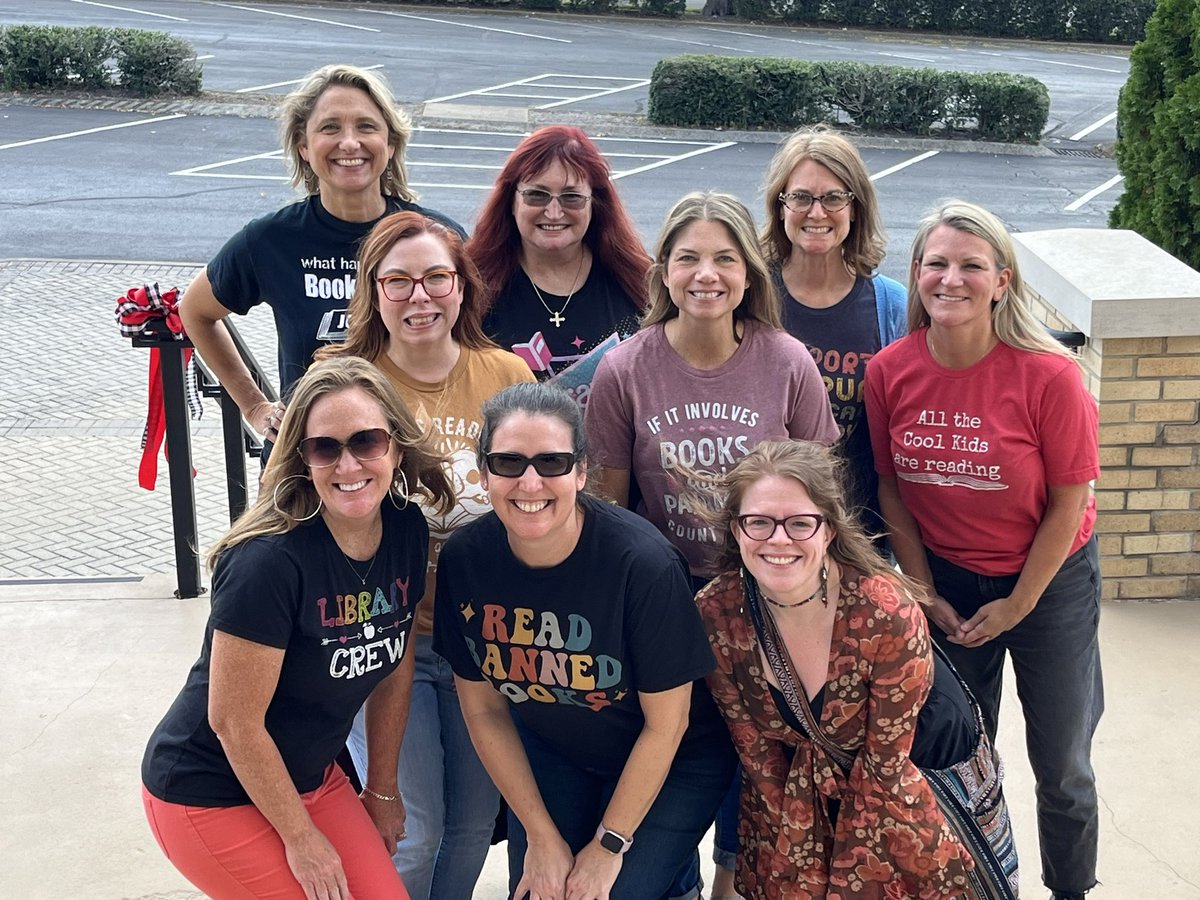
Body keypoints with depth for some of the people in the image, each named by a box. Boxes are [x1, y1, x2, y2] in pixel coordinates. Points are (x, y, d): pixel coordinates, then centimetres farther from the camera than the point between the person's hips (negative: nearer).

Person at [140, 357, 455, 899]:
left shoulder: (406, 531, -8)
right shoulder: (270, 560, -28)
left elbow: (395, 670, 4)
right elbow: (234, 721, -23)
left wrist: (382, 791, 11)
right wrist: (302, 838, -13)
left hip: (310, 776, 6)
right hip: (210, 794, -6)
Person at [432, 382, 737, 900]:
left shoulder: (644, 563, -29)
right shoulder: (465, 560, -18)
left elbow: (665, 724, -17)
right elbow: (484, 709, -5)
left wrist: (607, 847, -11)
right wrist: (542, 838, -5)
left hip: (671, 764, -3)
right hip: (550, 754, 4)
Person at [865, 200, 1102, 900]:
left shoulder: (1050, 376, -21)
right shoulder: (890, 372, -12)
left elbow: (1069, 503, -12)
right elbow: (892, 489, -1)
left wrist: (1015, 607, -8)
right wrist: (927, 595, -2)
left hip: (1049, 580, -2)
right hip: (946, 580, 2)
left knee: (1061, 765, 9)